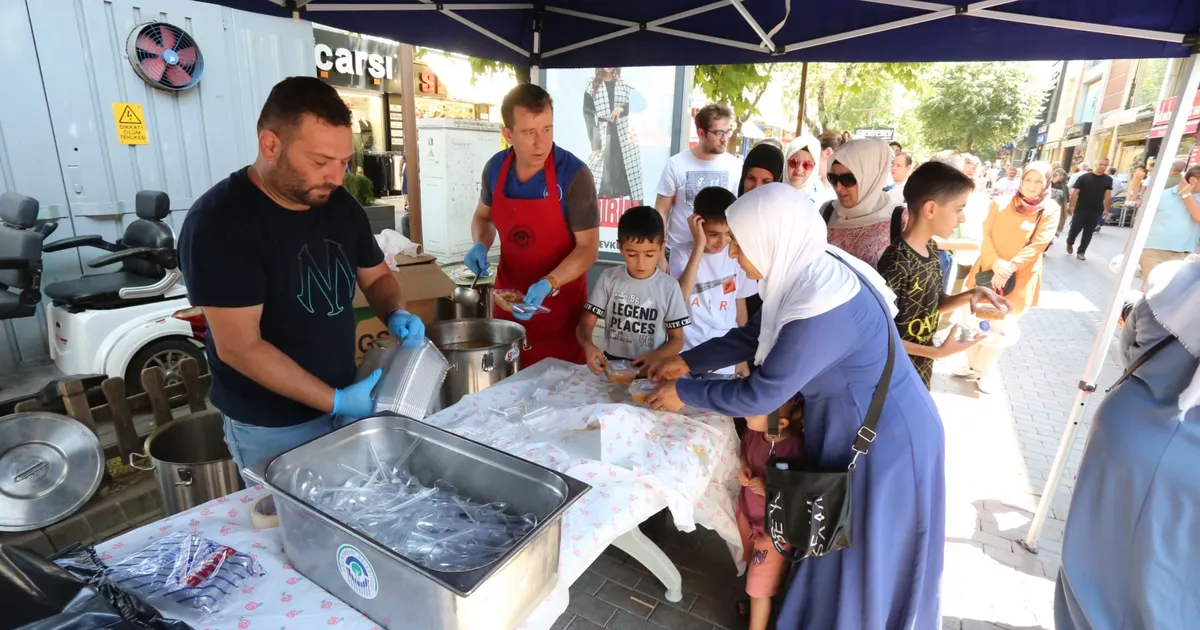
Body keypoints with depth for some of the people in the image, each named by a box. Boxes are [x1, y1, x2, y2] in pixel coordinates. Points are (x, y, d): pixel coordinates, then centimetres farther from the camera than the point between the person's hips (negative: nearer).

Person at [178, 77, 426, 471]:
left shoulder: (340, 204, -3)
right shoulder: (219, 222, -21)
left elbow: (376, 276, 10)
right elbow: (239, 347, -23)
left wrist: (396, 314, -11)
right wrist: (336, 401, -24)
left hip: (344, 399, 6)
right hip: (271, 427, -6)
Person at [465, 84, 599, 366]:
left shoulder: (574, 174, -18)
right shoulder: (495, 168, -4)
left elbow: (588, 247, -16)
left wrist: (548, 284, -29)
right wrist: (480, 246, -6)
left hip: (559, 299, -4)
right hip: (507, 293, 4)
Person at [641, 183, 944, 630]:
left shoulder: (821, 309, -35)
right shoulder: (804, 273, -7)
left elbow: (759, 396, -27)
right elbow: (751, 336, 6)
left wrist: (684, 392, -14)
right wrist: (686, 361, 6)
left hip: (884, 439, -9)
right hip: (849, 426, 9)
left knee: (861, 556, 15)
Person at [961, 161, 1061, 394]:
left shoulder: (1050, 210, -3)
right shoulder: (1001, 203, 0)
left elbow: (1037, 246, -10)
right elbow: (986, 235, -5)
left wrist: (1008, 269, -21)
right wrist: (995, 263, -20)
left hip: (1018, 279, -2)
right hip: (987, 271, 2)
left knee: (1001, 327, 3)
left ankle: (985, 370, 21)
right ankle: (974, 365, 27)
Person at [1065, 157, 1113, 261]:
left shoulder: (1108, 180, 5)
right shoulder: (1084, 177, -5)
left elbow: (1108, 196, 9)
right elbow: (1075, 192, -6)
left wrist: (1106, 209, 6)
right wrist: (1071, 206, -12)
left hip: (1096, 211, 3)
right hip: (1081, 209, -3)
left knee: (1089, 232, 6)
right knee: (1075, 229, 3)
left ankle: (1081, 251, 15)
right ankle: (1070, 243, 32)